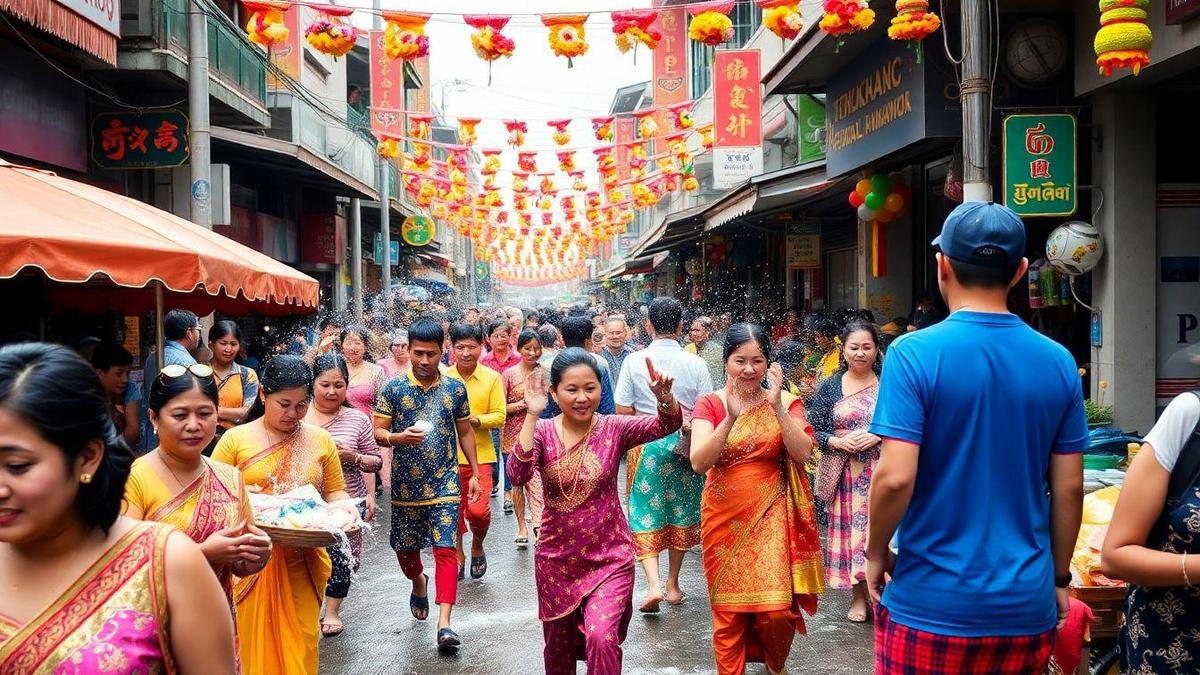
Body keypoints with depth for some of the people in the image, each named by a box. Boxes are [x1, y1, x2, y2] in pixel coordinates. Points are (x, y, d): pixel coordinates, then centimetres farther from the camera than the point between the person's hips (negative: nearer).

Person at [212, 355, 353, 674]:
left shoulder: (321, 440, 7)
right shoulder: (235, 439, 0)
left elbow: (335, 493, 12)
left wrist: (342, 507, -10)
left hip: (303, 561, 2)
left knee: (300, 647, 4)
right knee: (258, 644, 5)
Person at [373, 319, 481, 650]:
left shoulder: (455, 388, 2)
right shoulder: (394, 388, -3)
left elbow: (465, 432, 11)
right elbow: (377, 433, -2)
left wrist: (475, 473, 8)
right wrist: (399, 437, -24)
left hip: (444, 483, 0)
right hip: (406, 484, 1)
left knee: (445, 549, -8)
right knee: (405, 548, 13)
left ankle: (444, 623, -8)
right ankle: (419, 582, 47)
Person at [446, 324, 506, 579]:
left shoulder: (492, 378, -3)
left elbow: (499, 417, -2)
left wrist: (476, 420, -19)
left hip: (480, 455, -1)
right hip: (448, 455, 2)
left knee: (478, 510, -11)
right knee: (453, 510, 9)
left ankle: (477, 546, 21)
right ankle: (458, 555, 32)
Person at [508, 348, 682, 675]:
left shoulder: (613, 428, -9)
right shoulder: (542, 431, -8)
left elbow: (667, 424, -24)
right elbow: (517, 475, -25)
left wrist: (664, 396, -45)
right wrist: (532, 415, -30)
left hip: (609, 557, -2)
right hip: (556, 558, 2)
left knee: (601, 638, -21)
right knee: (558, 647, 18)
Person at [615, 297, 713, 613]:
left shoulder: (634, 361, -8)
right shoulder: (695, 363, -6)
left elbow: (622, 410, -7)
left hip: (646, 443, -1)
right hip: (684, 444, 2)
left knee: (644, 512, 6)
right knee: (681, 510, 16)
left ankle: (653, 584, -10)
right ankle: (673, 584, 26)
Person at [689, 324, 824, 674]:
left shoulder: (785, 401, 0)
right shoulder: (710, 403, -3)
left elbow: (803, 454, -13)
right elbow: (698, 462, -16)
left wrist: (777, 408, -23)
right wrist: (731, 418, -27)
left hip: (770, 515, 0)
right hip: (725, 517, 0)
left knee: (776, 609, -5)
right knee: (728, 609, 4)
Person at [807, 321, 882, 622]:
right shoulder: (829, 388, 6)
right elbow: (813, 431, 4)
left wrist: (877, 437, -13)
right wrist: (839, 441, -12)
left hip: (878, 470, -1)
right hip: (842, 472, 1)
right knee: (848, 528, 4)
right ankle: (859, 596, 17)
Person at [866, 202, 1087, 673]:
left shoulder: (914, 353, -14)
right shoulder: (1059, 363, -1)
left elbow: (895, 477, -19)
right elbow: (1068, 488, 3)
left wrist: (875, 552, -3)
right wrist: (1059, 576, 16)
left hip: (931, 606, -3)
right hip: (1026, 607, 4)